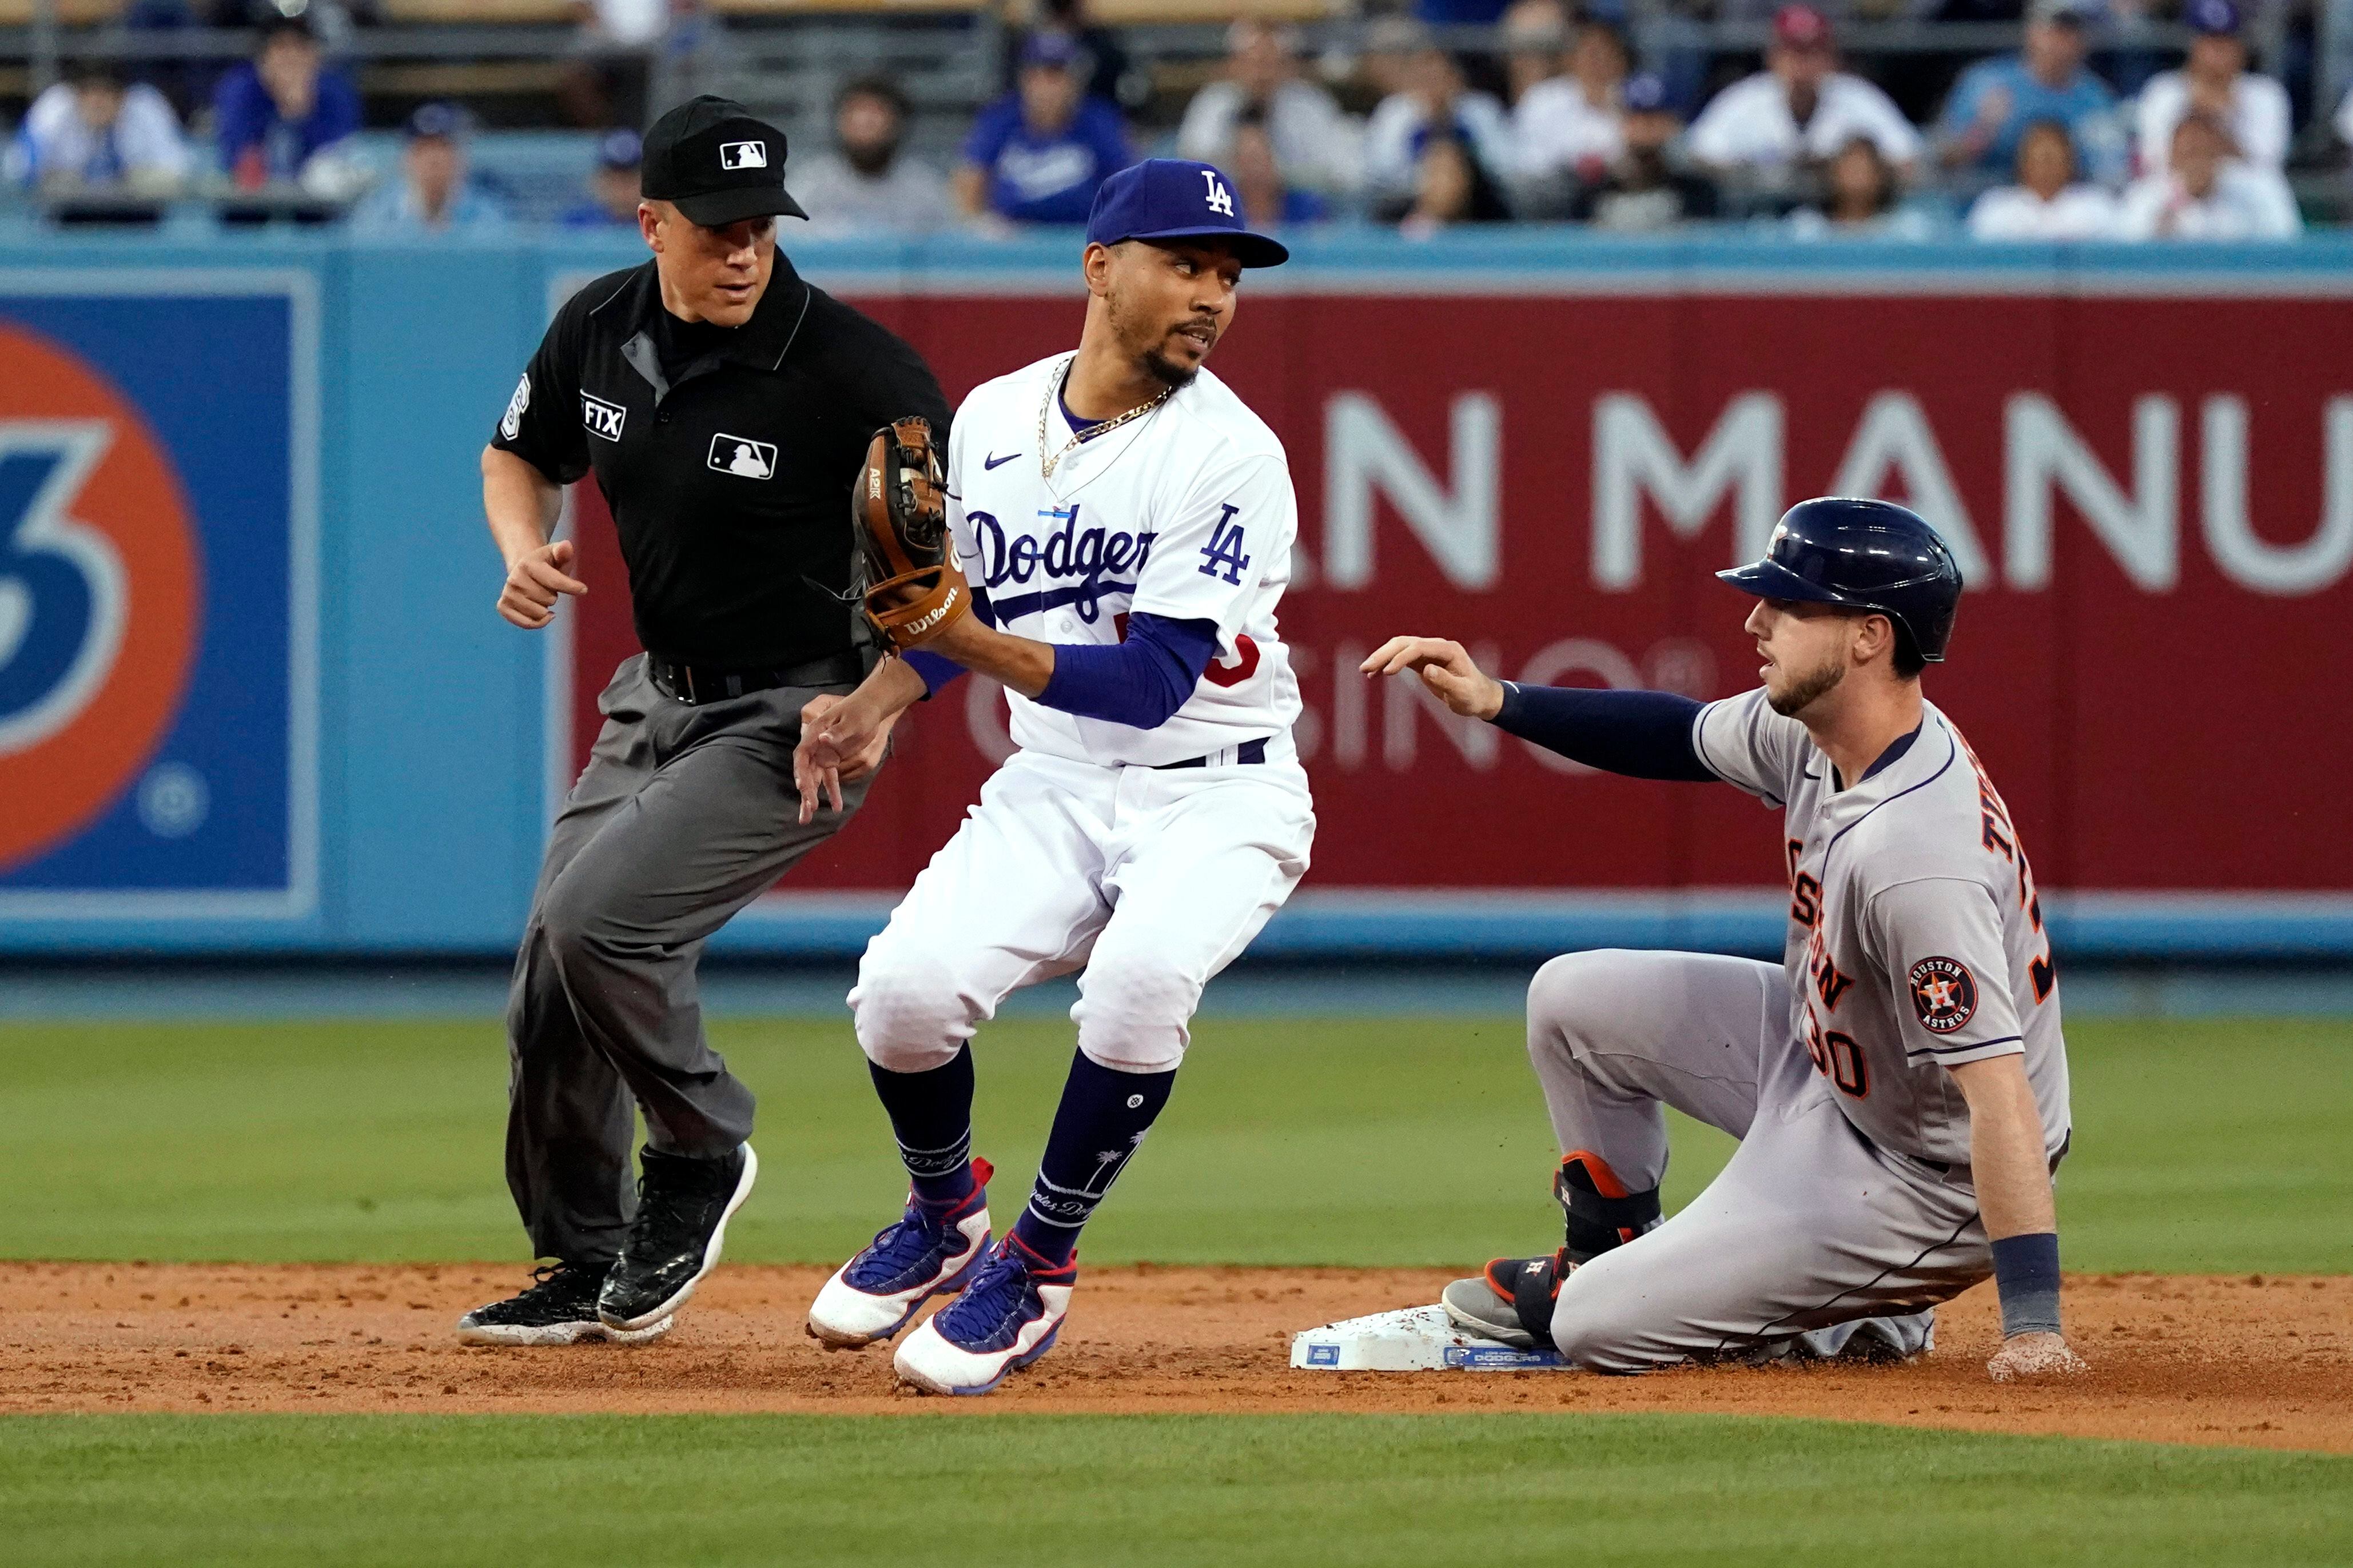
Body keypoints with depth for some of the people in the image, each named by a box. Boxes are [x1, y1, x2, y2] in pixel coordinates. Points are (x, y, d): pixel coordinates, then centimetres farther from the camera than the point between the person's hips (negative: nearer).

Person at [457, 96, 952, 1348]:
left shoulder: (853, 373, -22)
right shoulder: (602, 330, -4)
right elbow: (521, 455, 15)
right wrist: (524, 546, -7)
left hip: (801, 718, -7)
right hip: (660, 693, 7)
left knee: (599, 918, -23)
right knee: (552, 967, 7)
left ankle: (701, 1152, 4)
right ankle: (583, 1270, 25)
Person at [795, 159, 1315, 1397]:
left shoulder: (1231, 454, -15)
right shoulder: (993, 422, 2)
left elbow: (1150, 682, -22)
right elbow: (956, 613, 18)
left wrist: (978, 645, -32)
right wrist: (871, 708, 0)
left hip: (1218, 794, -4)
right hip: (1053, 785, 4)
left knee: (1140, 973, -36)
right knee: (905, 984, -22)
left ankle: (1037, 1264, -12)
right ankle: (943, 1222, 12)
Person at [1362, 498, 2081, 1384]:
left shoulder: (1921, 853, -37)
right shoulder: (1808, 729, -9)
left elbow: (1997, 1090, -40)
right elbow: (1684, 736, 13)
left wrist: (2032, 1322, -45)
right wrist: (1493, 701, 2)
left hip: (1921, 1180, -9)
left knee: (1600, 1331, -11)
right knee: (1572, 1002, 13)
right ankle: (1607, 1258, 32)